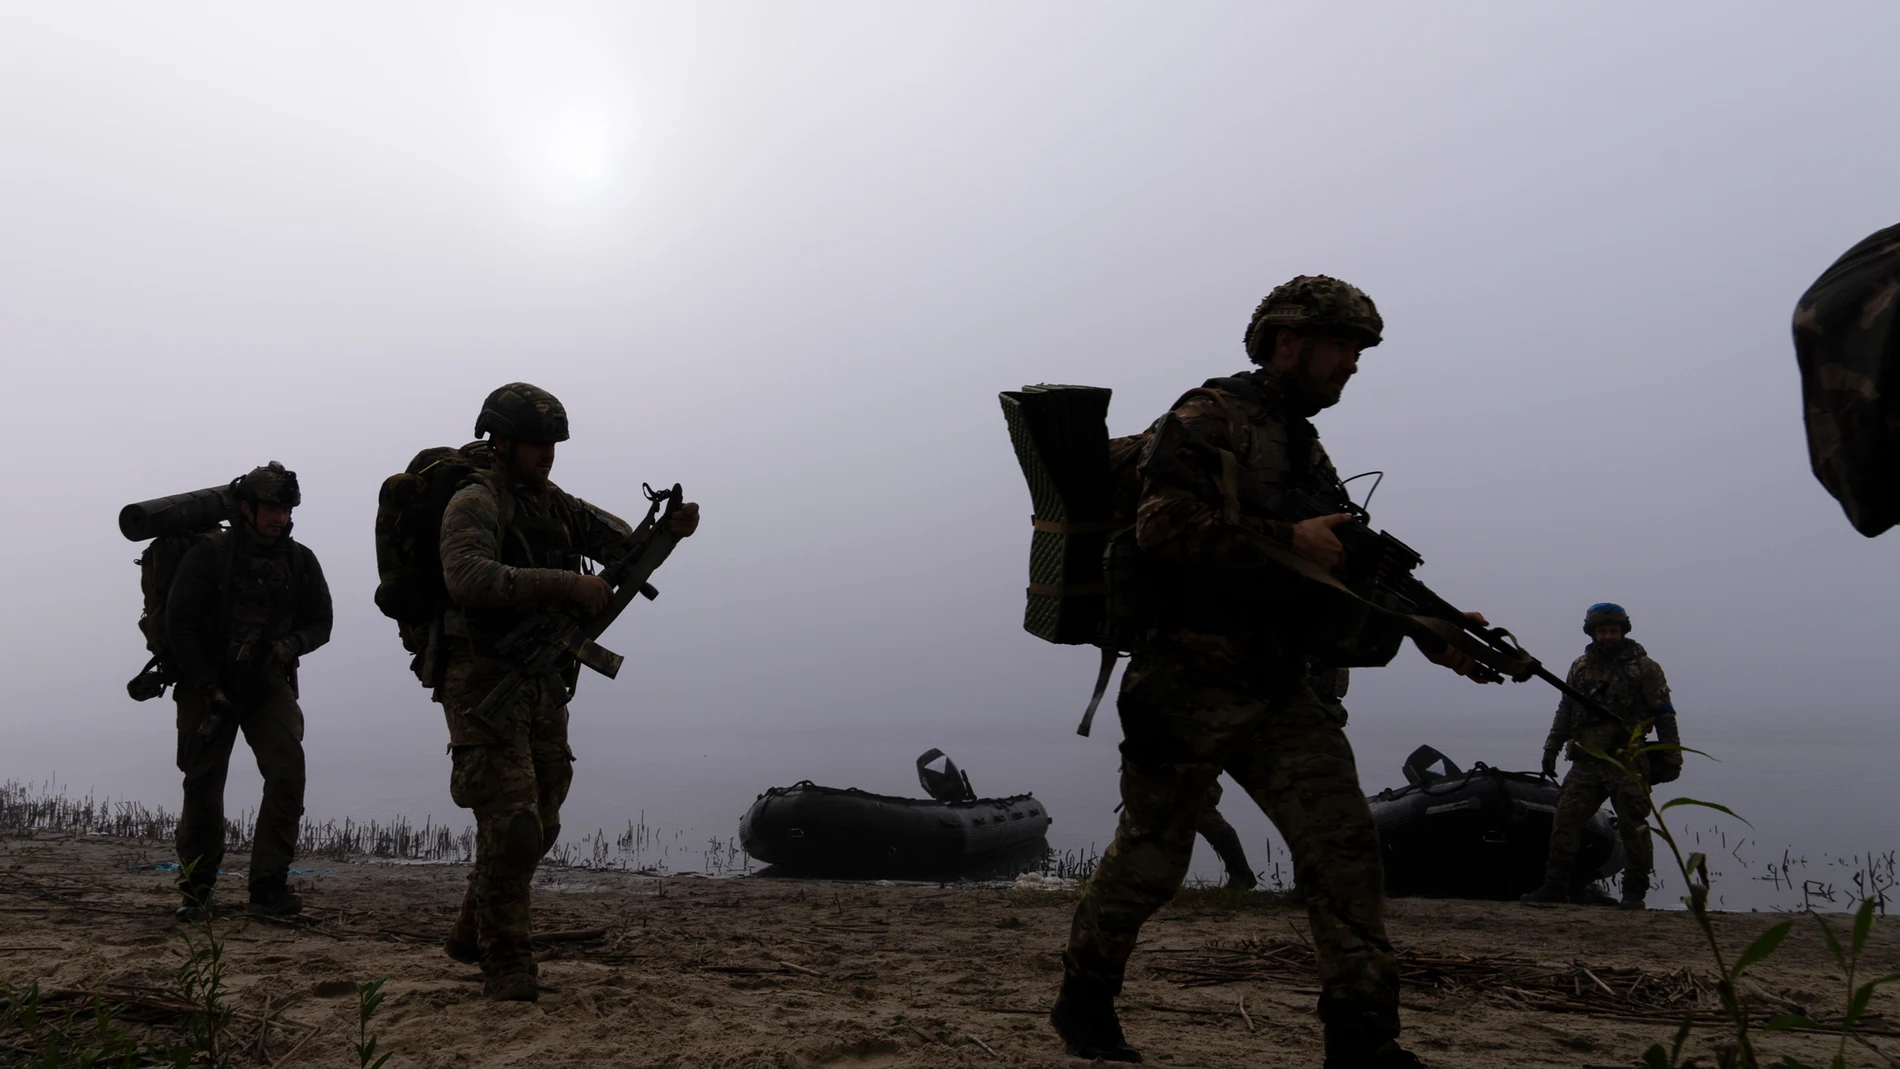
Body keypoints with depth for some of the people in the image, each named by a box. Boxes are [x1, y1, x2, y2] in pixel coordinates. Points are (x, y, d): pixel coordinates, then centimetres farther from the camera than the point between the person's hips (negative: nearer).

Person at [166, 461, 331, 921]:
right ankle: (196, 890, 18)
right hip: (208, 685, -2)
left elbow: (320, 622, 10)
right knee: (203, 784, 0)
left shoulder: (300, 560, 3)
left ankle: (269, 885, -9)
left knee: (288, 770, -15)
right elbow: (179, 620, -8)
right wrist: (207, 687, -13)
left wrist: (292, 644, -13)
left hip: (268, 685, 2)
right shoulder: (210, 553, -7)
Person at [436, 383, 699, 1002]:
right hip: (485, 682, -8)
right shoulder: (475, 503, -10)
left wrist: (669, 530, -12)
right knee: (511, 825, -12)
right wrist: (565, 584, -34)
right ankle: (506, 968, 0)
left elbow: (623, 544, 9)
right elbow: (466, 574, -29)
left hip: (542, 685, 8)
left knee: (539, 826, 15)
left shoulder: (556, 504, 13)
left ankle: (471, 936, 33)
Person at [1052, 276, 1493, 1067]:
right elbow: (1164, 526, -23)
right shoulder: (1210, 418, -9)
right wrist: (1289, 539, -23)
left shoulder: (1303, 446, 16)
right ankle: (1083, 999, 27)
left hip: (1278, 691, 7)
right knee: (1150, 859, 6)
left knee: (1344, 844, -4)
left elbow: (1347, 570, 15)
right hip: (1190, 689, -7)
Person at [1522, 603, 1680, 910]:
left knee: (1633, 827, -2)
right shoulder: (1580, 667, 14)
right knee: (1565, 819, -1)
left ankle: (1634, 892, 6)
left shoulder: (1643, 667, 2)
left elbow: (1665, 715, 1)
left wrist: (1671, 758, -3)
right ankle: (1556, 885, 4)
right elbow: (1565, 710, 21)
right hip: (1586, 761, 4)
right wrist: (1551, 748, 16)